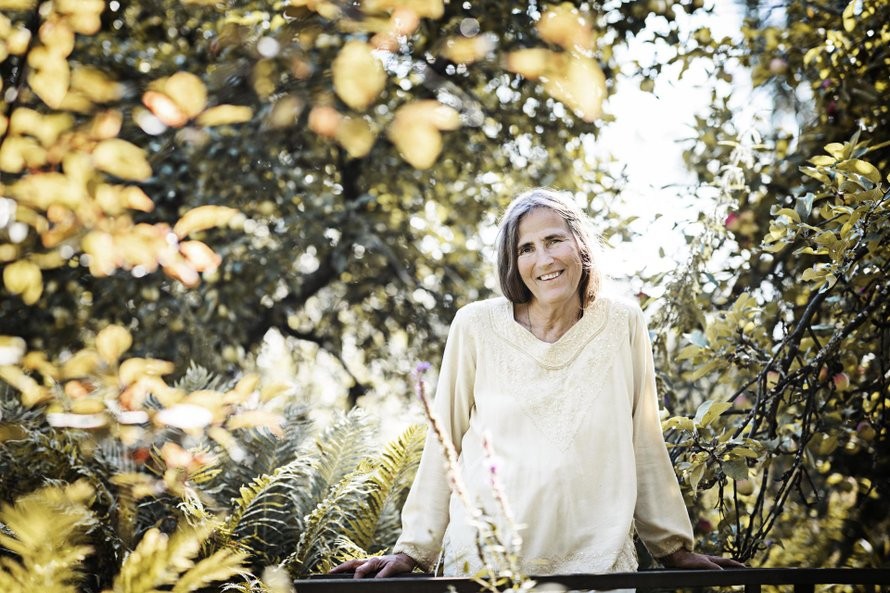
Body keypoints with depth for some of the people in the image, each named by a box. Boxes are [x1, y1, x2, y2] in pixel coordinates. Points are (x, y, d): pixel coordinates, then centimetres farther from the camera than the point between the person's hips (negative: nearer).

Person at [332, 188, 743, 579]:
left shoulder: (622, 325, 0)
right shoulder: (476, 325, -3)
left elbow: (644, 446, 6)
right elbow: (443, 446, 3)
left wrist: (673, 546, 9)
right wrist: (413, 548, 1)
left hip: (594, 558, 1)